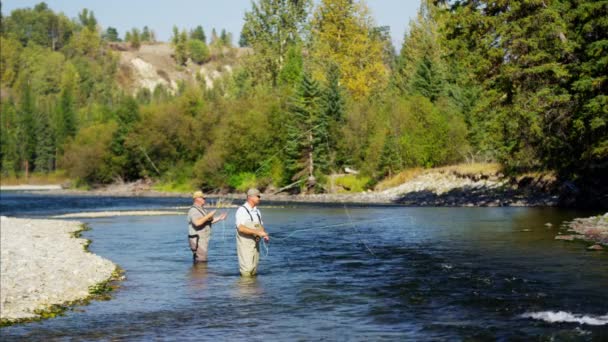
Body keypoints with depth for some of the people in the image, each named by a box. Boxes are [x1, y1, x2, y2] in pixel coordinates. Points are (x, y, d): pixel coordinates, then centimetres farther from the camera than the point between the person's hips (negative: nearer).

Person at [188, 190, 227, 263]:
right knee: (201, 262, -12)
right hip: (197, 240, -11)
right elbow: (197, 222, -32)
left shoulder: (201, 209, 17)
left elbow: (208, 221, 24)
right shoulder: (193, 210, -16)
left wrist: (219, 218, 14)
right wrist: (208, 215, -26)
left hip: (203, 239, 11)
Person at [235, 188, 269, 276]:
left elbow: (261, 226, 22)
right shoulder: (242, 210, -11)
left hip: (255, 243, 7)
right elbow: (241, 228, -23)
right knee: (247, 269, -10)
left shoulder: (257, 211, 13)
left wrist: (264, 235, 0)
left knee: (254, 269, 8)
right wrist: (257, 232, -27)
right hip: (245, 243, -7)